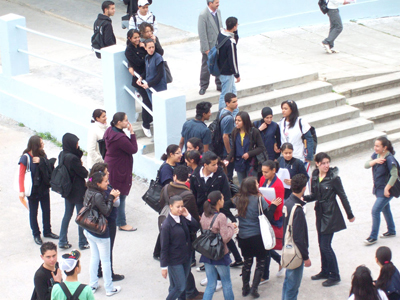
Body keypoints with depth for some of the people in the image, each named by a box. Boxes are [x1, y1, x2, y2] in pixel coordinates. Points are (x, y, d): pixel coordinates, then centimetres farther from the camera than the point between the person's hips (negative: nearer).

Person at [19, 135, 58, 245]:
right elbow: (21, 175, -15)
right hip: (33, 190, -5)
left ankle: (47, 231, 31)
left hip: (44, 188, 5)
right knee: (33, 212, 9)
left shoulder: (42, 155, 0)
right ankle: (36, 235, 21)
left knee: (46, 210, 14)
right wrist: (22, 191, -21)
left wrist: (41, 161, -19)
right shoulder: (26, 157, -17)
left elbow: (49, 168, -1)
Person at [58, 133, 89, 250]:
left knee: (67, 214, 18)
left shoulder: (62, 155, -1)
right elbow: (84, 173, -19)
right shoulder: (72, 158, -28)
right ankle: (83, 243, 18)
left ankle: (62, 241, 23)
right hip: (78, 191, -8)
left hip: (67, 191, 8)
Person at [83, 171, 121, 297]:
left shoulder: (89, 192, 0)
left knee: (94, 257, 21)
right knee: (105, 260, 7)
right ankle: (109, 289, 18)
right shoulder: (98, 196, -27)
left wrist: (111, 198, -4)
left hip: (89, 231, 8)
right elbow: (106, 212, -20)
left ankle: (93, 285, 30)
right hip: (100, 233, -8)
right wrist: (111, 197, -14)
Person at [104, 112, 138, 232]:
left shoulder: (110, 131, 0)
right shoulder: (120, 138, -30)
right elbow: (134, 149, -21)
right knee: (120, 195, 2)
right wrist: (132, 133, -18)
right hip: (118, 170, -10)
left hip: (109, 165, 10)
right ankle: (121, 223, 13)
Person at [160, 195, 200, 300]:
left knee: (182, 285, 17)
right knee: (180, 287, -3)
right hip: (174, 261, -6)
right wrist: (164, 266, -12)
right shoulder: (166, 225, -20)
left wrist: (188, 216, -10)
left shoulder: (182, 218, -1)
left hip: (186, 258, 6)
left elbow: (195, 228, 4)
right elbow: (164, 247, -15)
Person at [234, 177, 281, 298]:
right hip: (257, 236, -4)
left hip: (242, 237, 5)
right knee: (261, 262, 9)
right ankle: (254, 287, 0)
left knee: (247, 262, 19)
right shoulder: (259, 199, -14)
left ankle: (245, 288, 21)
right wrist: (273, 205, -1)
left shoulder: (237, 199, -3)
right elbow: (268, 217, -12)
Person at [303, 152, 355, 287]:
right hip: (320, 213, 6)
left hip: (330, 214, -6)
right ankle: (325, 271, 30)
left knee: (325, 245, -7)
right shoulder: (315, 177, 2)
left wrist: (350, 215, -2)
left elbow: (343, 196, -8)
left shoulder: (334, 178, -14)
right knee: (322, 244, 14)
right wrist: (304, 198, -9)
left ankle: (334, 275, 5)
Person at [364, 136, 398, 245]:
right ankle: (391, 231, 39)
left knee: (375, 210, -10)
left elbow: (394, 175, -23)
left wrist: (387, 189, -22)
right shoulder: (376, 155, -1)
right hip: (378, 187, 8)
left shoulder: (389, 159, -24)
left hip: (385, 190, -8)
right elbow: (366, 165, -7)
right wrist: (375, 161, -26)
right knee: (385, 209, 21)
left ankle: (373, 237, -1)